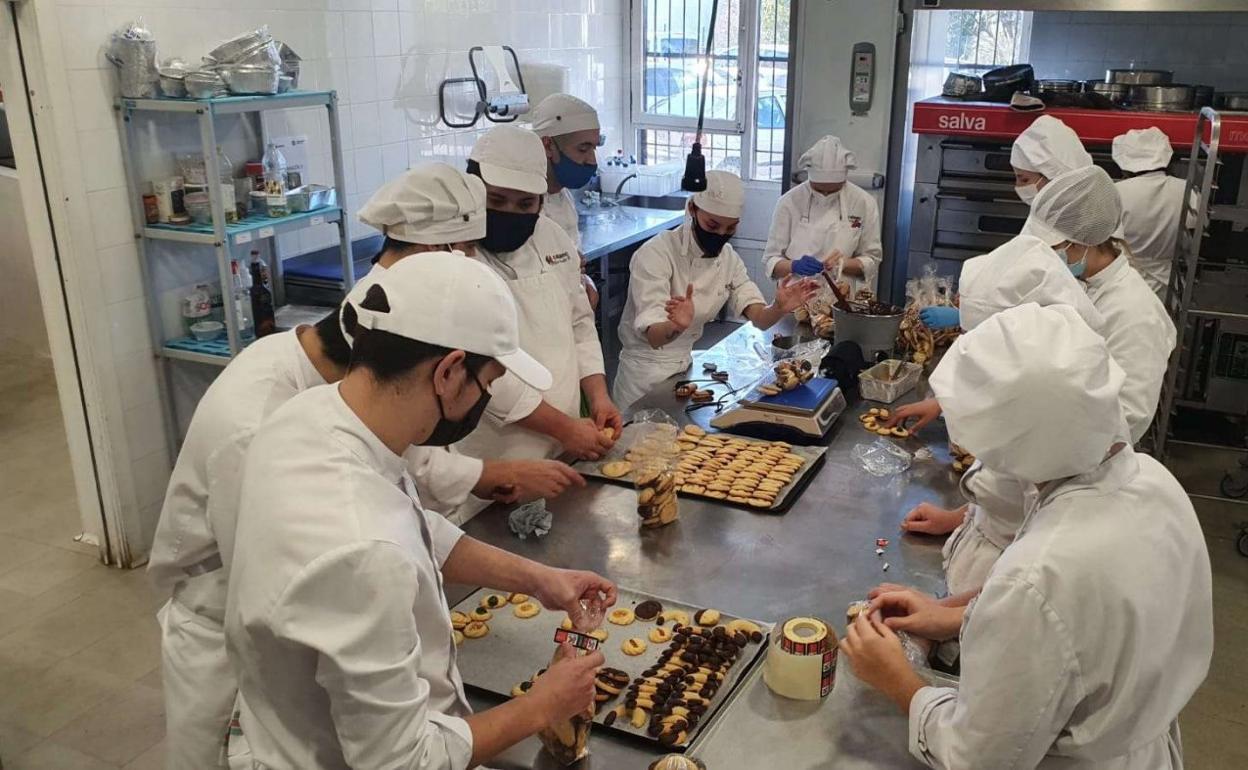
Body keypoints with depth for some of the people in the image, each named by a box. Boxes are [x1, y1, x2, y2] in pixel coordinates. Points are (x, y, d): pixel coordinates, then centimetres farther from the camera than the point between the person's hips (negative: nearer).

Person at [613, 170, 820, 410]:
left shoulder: (728, 257, 0)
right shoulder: (655, 254, -22)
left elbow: (759, 318, -9)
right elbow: (653, 336, -32)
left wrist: (779, 308, -31)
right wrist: (676, 327, -54)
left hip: (686, 365, 6)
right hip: (646, 371, -6)